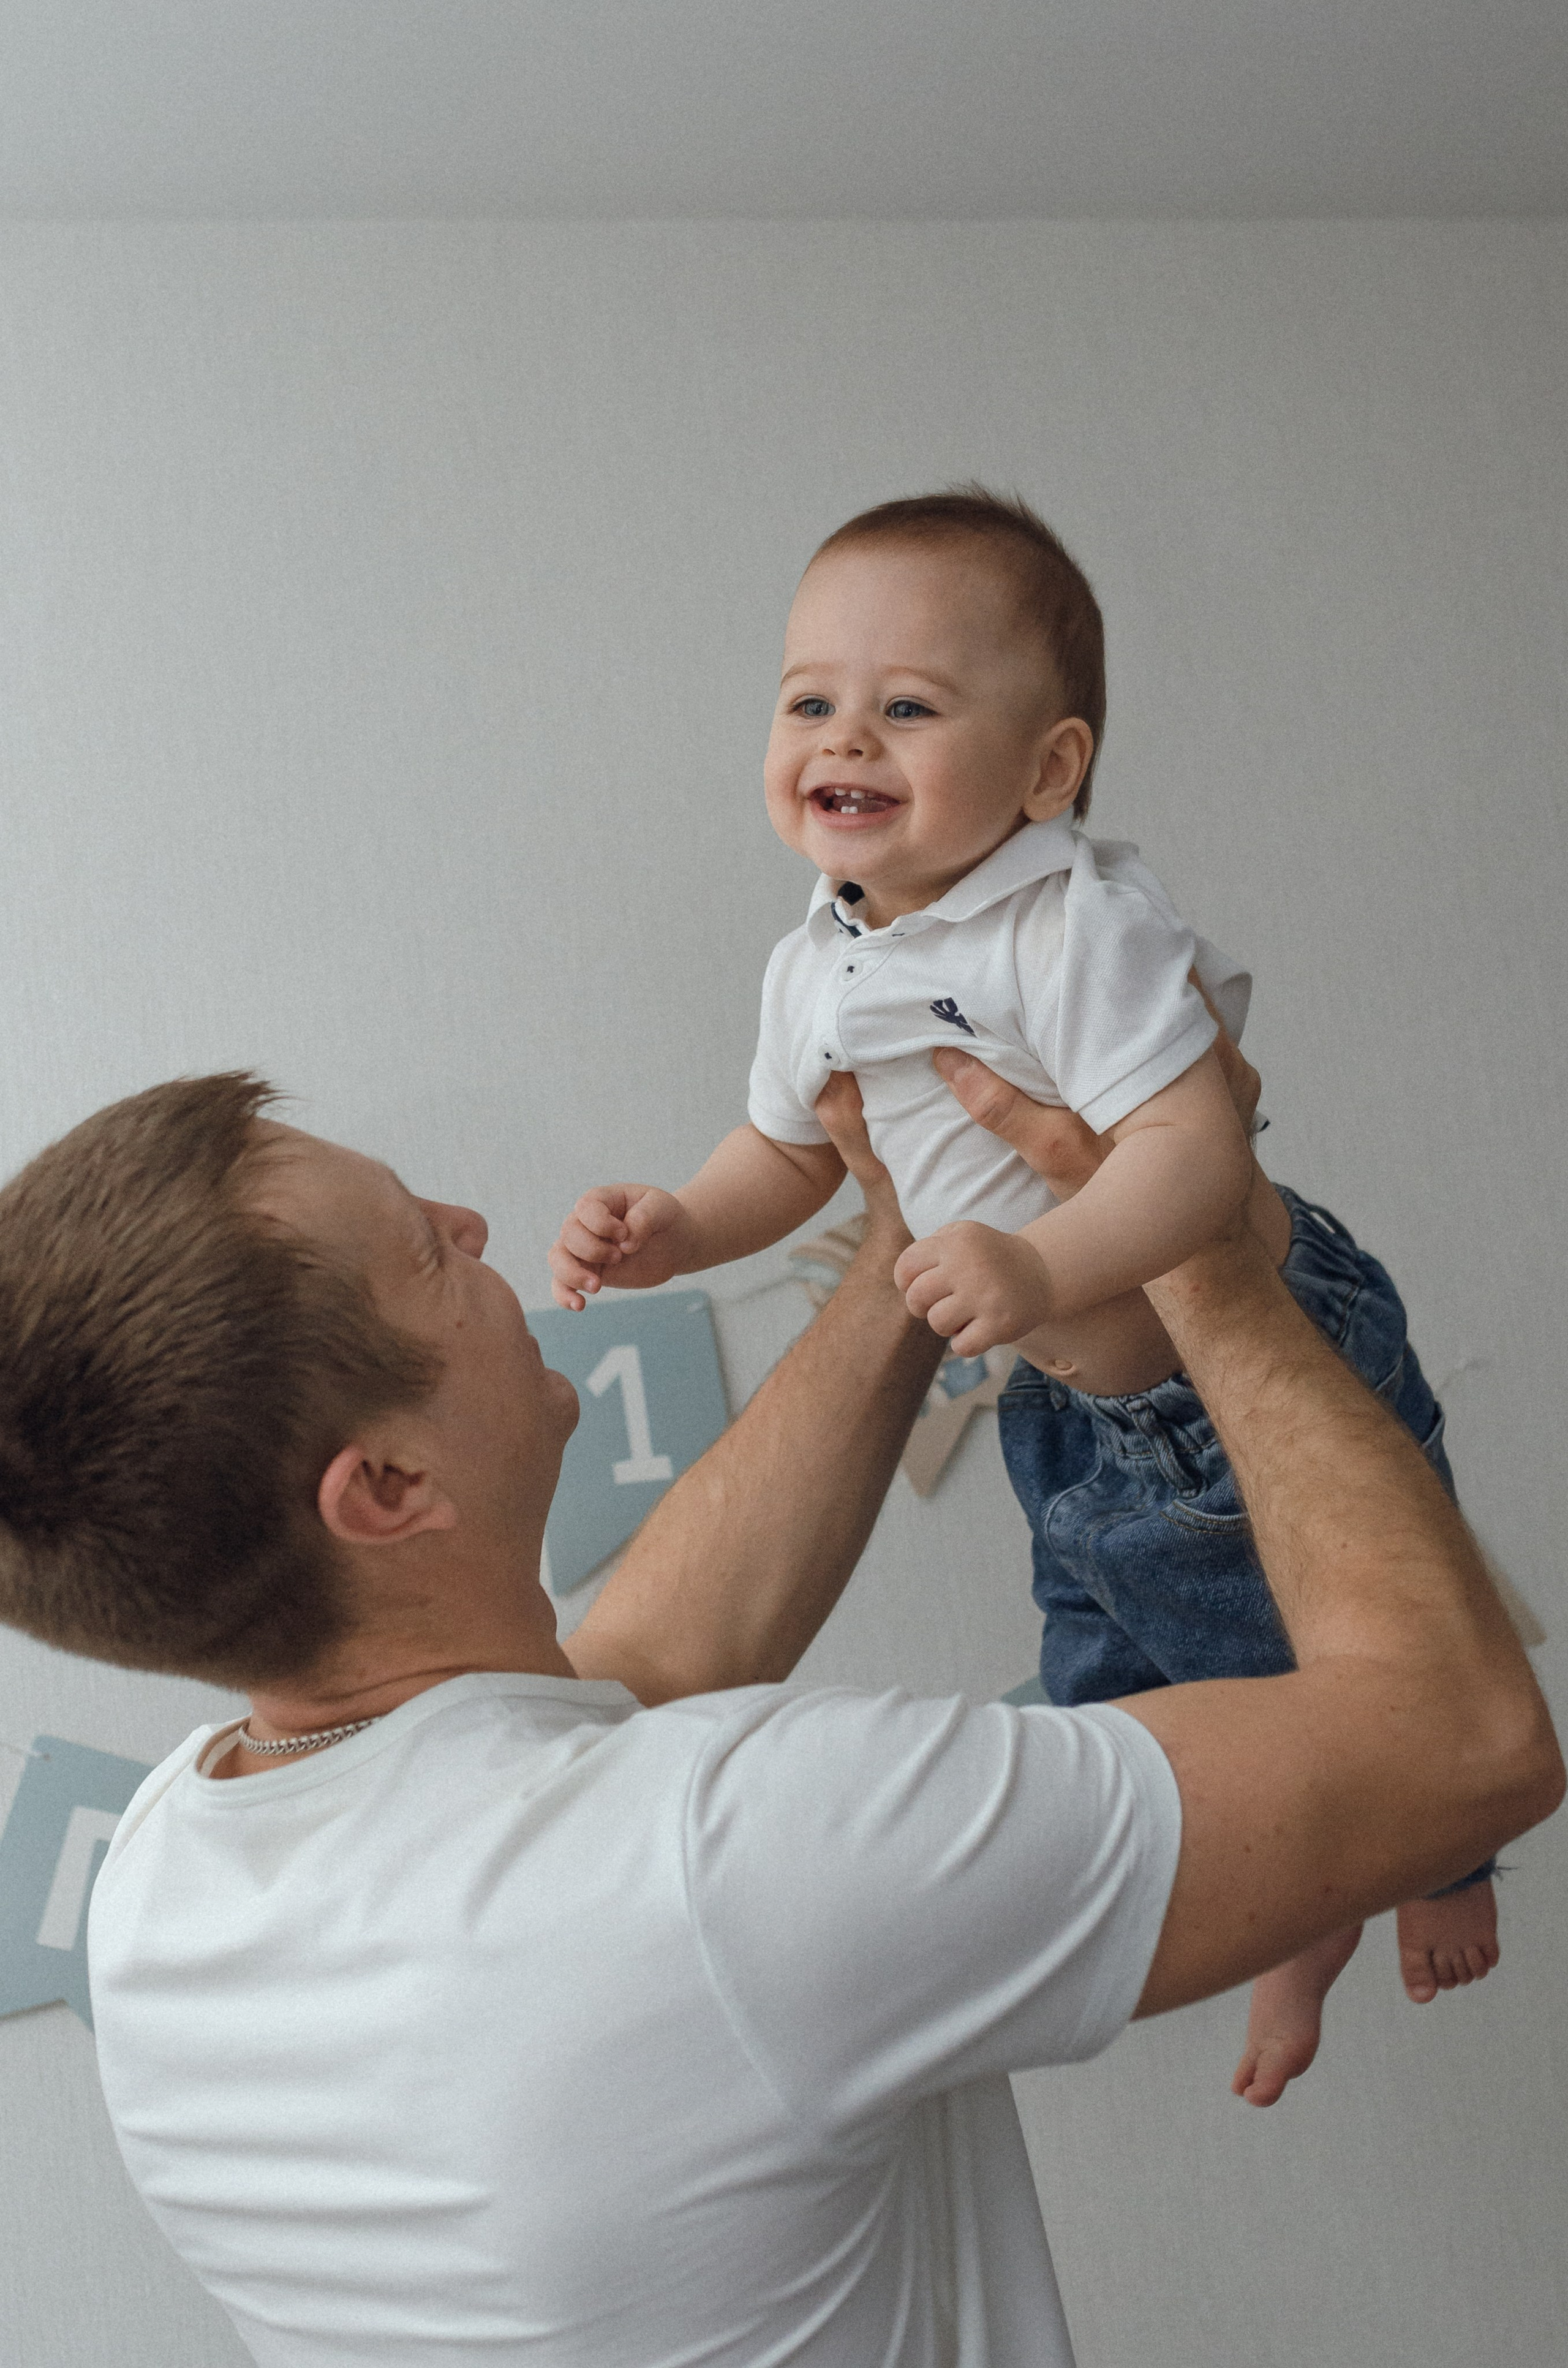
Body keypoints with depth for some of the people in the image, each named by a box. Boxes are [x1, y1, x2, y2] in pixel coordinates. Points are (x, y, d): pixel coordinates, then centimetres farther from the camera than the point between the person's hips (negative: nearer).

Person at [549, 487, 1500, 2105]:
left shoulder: (1077, 929, -31)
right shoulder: (816, 972, -7)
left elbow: (1197, 1151, -39)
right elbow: (794, 1151, 10)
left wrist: (1045, 1268, -54)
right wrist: (672, 1229, -7)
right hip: (1079, 1409, 8)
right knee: (1110, 1676, 22)